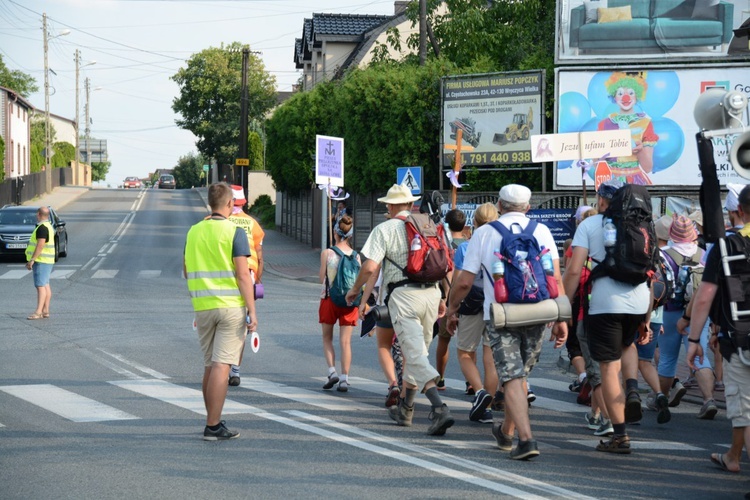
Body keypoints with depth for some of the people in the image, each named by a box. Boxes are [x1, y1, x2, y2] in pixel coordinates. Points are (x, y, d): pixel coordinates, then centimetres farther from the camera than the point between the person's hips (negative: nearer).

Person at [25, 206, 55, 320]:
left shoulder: (42, 227, -16)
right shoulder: (48, 226, 16)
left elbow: (40, 245, -24)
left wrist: (32, 259, -24)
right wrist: (33, 259, 23)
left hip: (41, 261, -11)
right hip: (47, 260, 11)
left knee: (40, 286, -13)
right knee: (45, 285, 9)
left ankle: (38, 312, -18)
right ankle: (45, 311, 10)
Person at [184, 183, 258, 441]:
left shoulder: (193, 232, 9)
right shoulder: (234, 232, -8)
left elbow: (186, 271, 17)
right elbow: (243, 274, -13)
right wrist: (252, 311, -11)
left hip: (202, 306, 5)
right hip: (231, 305, -5)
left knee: (209, 366, 14)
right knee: (221, 366, -6)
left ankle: (213, 421, 21)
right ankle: (213, 426, -8)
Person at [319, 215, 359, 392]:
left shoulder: (327, 253, -7)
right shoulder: (356, 256, -2)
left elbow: (322, 278, -3)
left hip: (329, 299, -1)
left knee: (327, 338, 15)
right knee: (345, 341, 4)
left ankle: (332, 371, -1)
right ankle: (344, 379, 0)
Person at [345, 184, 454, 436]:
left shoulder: (385, 229, 1)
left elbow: (370, 267, -7)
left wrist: (354, 290, 9)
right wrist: (442, 299, 23)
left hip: (403, 295, -6)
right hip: (431, 292, 6)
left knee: (415, 354, -11)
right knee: (418, 351, 18)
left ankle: (440, 408, -28)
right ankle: (405, 408, 28)